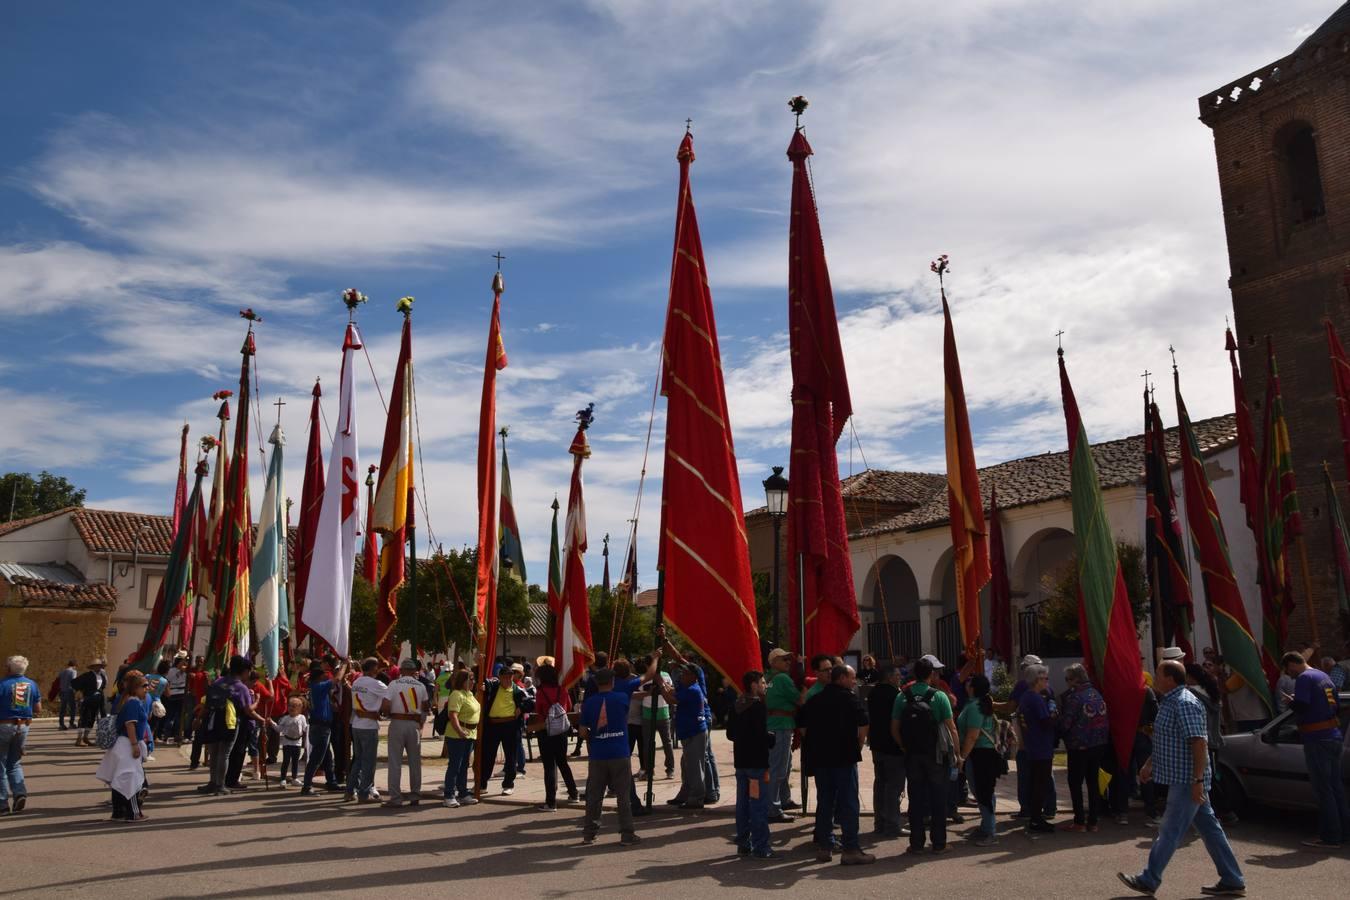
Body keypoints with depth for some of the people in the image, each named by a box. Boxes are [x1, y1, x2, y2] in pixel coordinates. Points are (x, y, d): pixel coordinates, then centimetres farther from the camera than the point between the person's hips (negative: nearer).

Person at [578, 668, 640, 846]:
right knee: (624, 796, 4)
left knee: (594, 796, 11)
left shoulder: (589, 702, 0)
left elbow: (583, 732, 2)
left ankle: (589, 833, 16)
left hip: (597, 756, 2)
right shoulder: (622, 698, -2)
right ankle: (627, 835, 5)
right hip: (619, 755, -2)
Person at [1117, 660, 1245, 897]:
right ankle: (1232, 881, 19)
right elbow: (1167, 742, 23)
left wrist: (1198, 780, -26)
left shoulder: (1184, 704, -20)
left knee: (1170, 831, -2)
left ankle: (1149, 880, 5)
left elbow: (1199, 744, -25)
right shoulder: (1170, 701, 13)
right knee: (1209, 828, 13)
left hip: (1186, 780, -10)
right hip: (1185, 780, 10)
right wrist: (1149, 764, 21)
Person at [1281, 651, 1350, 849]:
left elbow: (1301, 706, -23)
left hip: (1317, 740, -9)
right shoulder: (1324, 676, 16)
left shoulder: (1304, 678, -12)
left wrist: (1290, 701, -2)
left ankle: (1330, 837, 1)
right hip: (1334, 736, 9)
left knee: (1323, 790, -3)